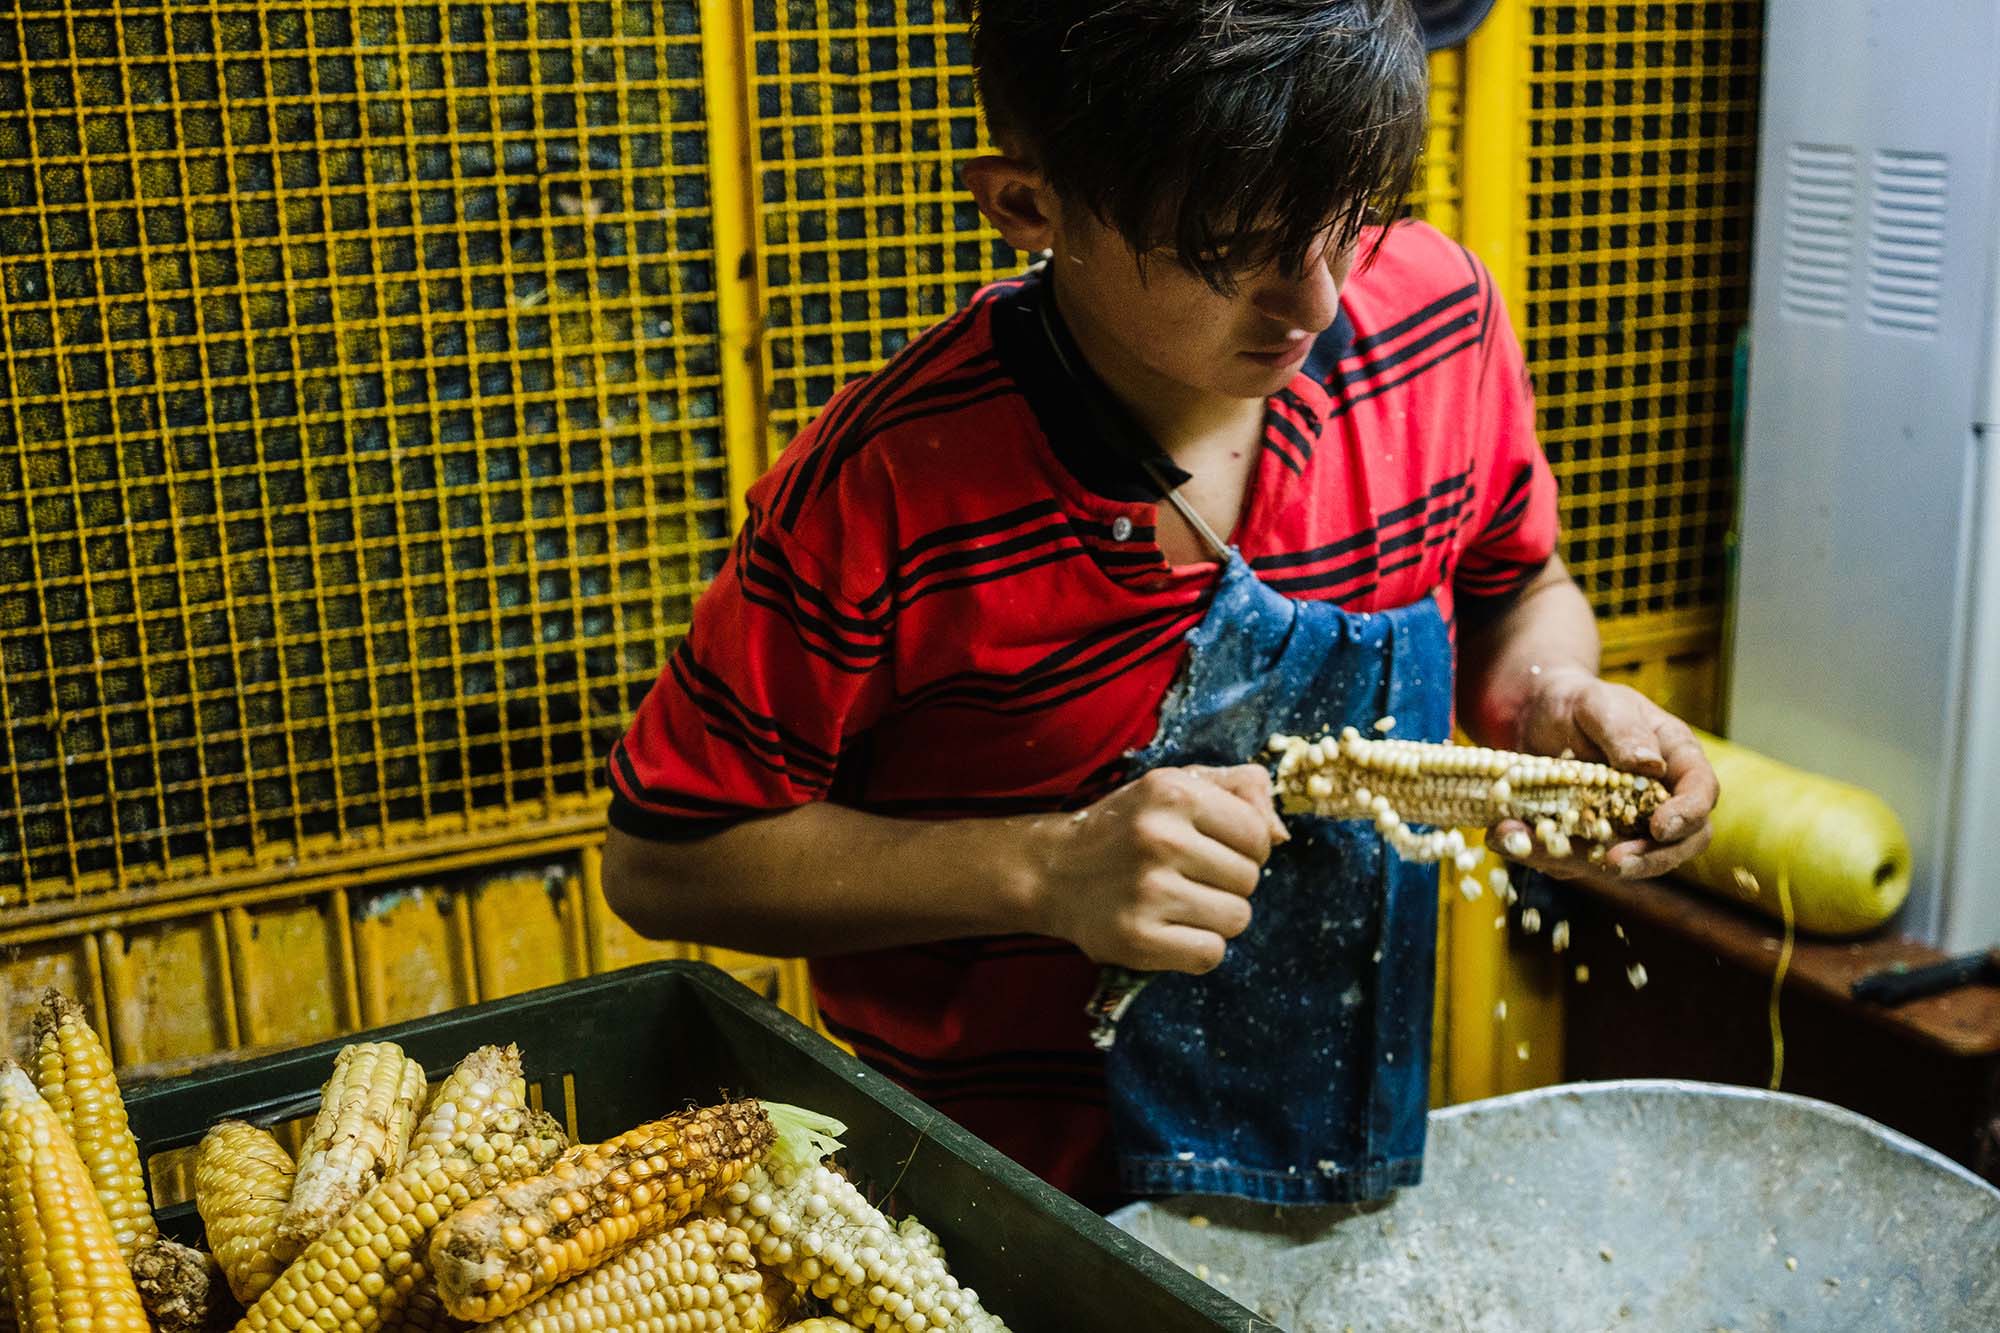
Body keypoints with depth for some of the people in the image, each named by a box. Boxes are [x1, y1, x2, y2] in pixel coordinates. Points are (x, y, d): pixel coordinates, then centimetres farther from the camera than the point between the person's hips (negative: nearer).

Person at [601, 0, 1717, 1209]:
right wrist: (1048, 869, -28)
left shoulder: (1439, 316, -12)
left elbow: (1515, 588, 7)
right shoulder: (881, 498, -26)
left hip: (1355, 1159, 3)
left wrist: (1555, 701, -16)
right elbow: (663, 860, -17)